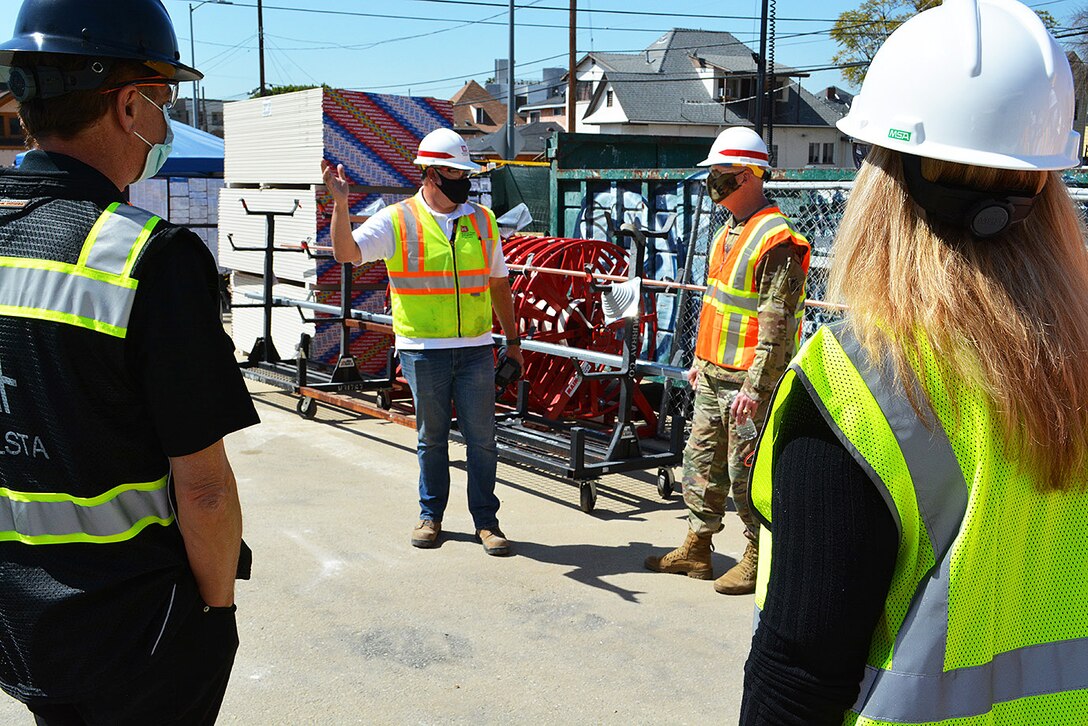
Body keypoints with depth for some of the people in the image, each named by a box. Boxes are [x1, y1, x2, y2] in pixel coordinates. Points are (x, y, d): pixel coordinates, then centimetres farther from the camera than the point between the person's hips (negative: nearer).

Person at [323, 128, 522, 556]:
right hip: (423, 350, -2)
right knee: (431, 438, 9)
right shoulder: (397, 221, -1)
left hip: (475, 348, 2)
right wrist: (340, 202, -25)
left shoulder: (482, 221, 10)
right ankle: (431, 515, 25)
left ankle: (486, 520, 14)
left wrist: (513, 339, 16)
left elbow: (498, 283, 16)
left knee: (481, 438, 2)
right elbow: (346, 252, -12)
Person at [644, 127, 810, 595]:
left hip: (747, 380, -9)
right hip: (713, 375, 9)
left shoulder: (776, 240, -17)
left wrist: (756, 385, -22)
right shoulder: (728, 232, 14)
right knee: (702, 459, 15)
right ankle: (697, 548, 27)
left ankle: (758, 558, 16)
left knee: (748, 471, 1)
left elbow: (777, 323, -20)